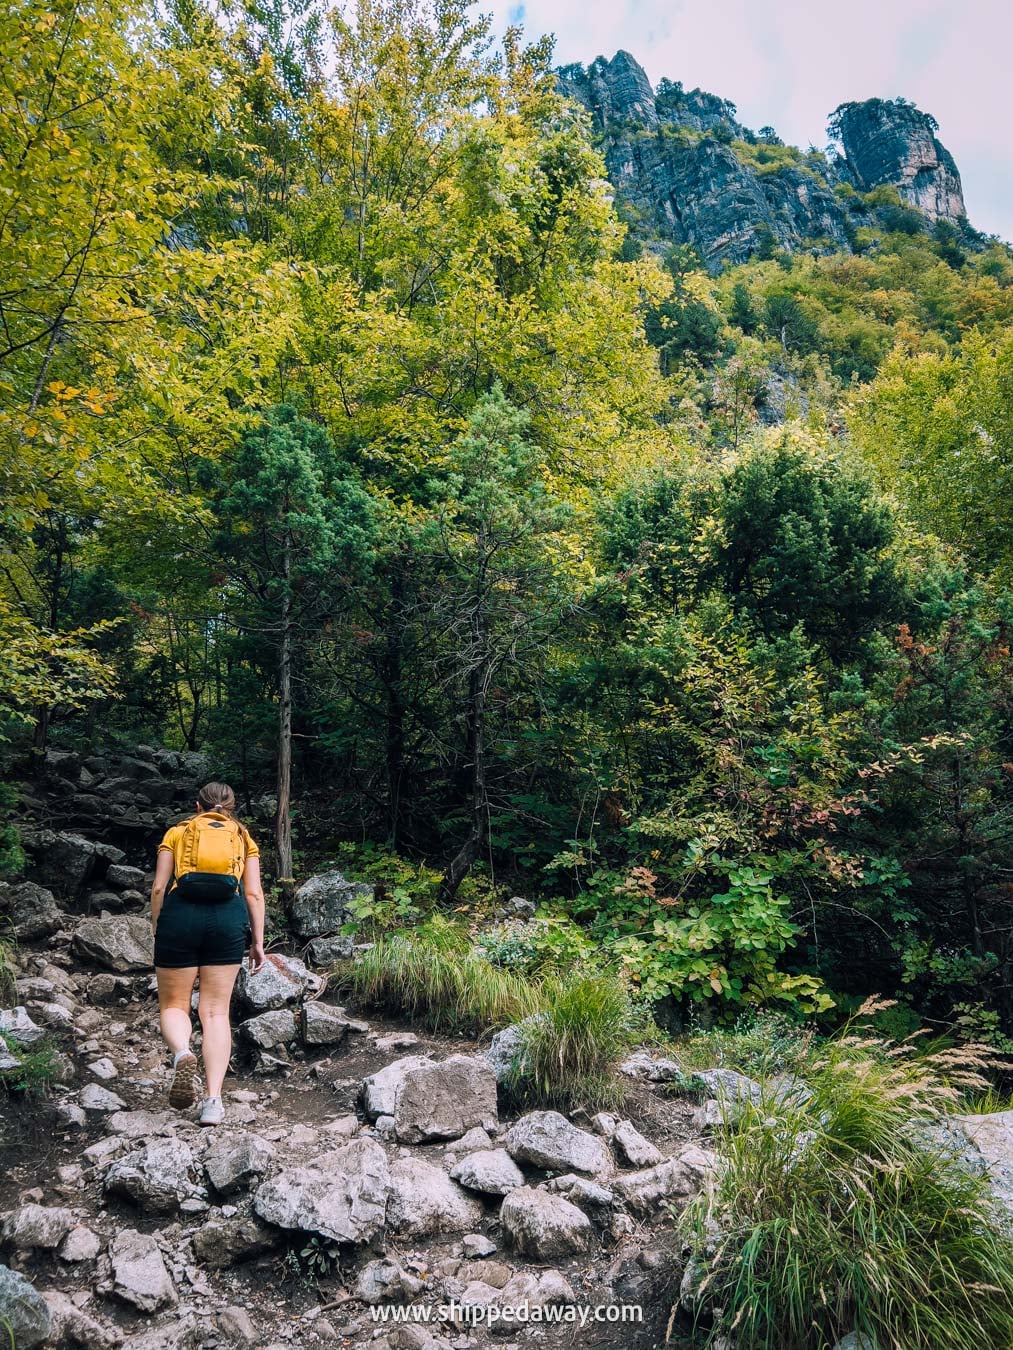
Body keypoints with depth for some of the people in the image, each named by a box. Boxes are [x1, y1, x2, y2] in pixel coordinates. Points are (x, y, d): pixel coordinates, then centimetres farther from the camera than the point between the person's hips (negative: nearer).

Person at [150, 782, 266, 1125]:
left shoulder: (177, 832, 19)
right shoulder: (244, 837, 20)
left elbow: (159, 887, 9)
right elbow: (254, 893, 10)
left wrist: (157, 930, 16)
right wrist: (258, 942, 11)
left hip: (181, 915, -1)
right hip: (229, 918, 1)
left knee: (173, 1004, 12)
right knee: (216, 1011, 6)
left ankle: (182, 1054, -20)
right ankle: (213, 1100, -3)